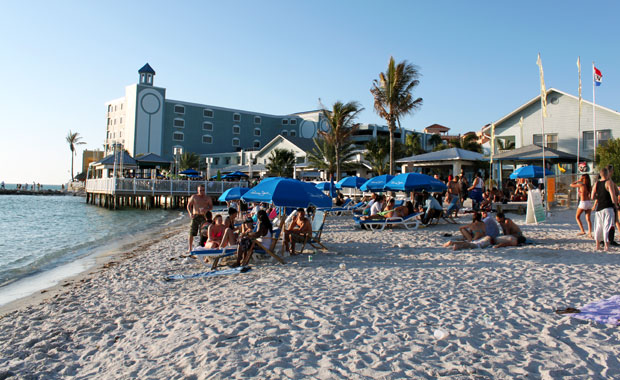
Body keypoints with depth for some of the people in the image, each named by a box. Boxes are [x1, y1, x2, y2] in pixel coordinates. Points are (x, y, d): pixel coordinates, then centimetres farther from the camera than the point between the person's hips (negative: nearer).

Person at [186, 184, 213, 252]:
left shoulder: (208, 198, 9)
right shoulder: (194, 197, 7)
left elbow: (211, 207, 7)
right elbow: (189, 206, 8)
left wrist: (206, 209, -15)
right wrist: (190, 213, -10)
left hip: (204, 216, 0)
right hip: (195, 216, 0)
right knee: (191, 233, -2)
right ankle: (190, 248, 8)